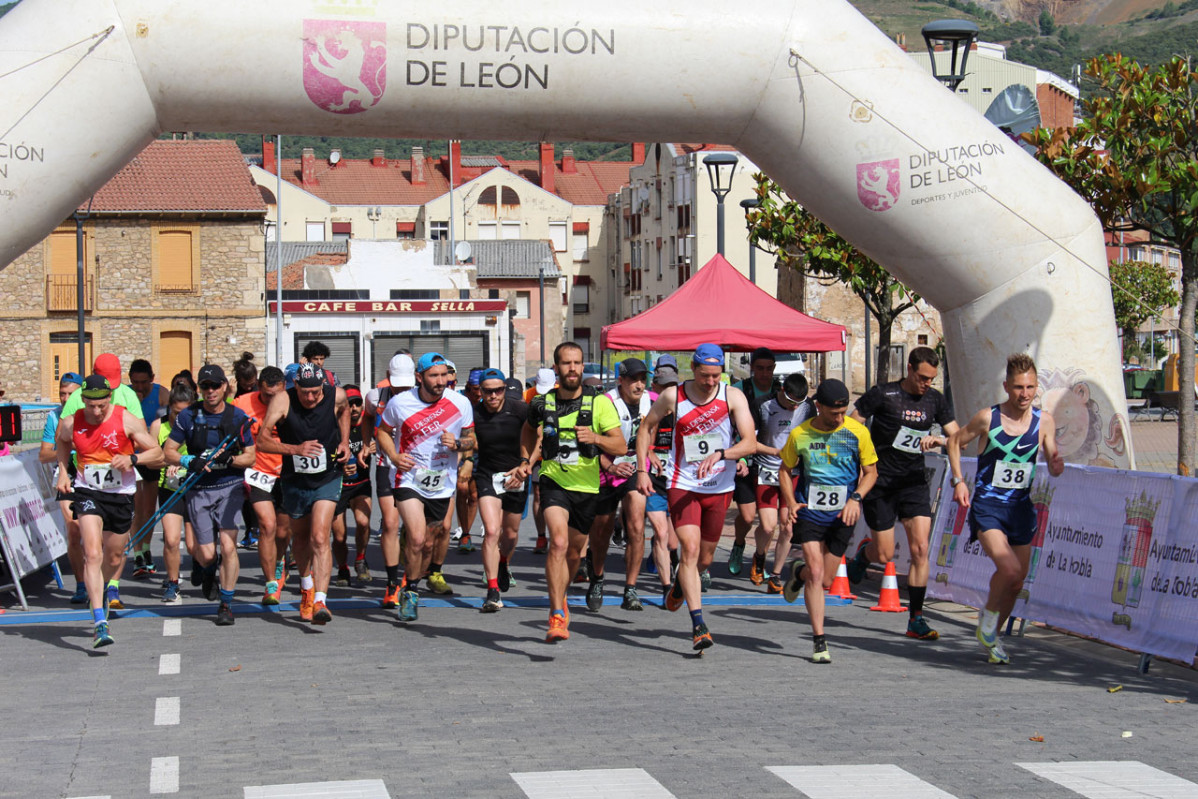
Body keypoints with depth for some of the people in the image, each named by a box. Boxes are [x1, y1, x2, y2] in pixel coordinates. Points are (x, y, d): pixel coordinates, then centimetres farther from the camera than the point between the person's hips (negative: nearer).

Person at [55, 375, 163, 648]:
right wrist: (63, 471, 8)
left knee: (113, 558, 14)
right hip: (87, 493, -1)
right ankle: (100, 623, -25)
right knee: (92, 554, -20)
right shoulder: (70, 423, -5)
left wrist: (132, 458, -24)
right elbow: (61, 442, 20)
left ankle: (97, 591, 49)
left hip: (121, 495, 1)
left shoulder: (128, 421, -11)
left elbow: (157, 454, -6)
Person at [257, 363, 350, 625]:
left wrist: (344, 441, 3)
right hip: (295, 481, 2)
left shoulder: (336, 395, -11)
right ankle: (306, 587, 46)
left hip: (327, 479, -2)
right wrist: (295, 449, -33)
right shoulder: (282, 400, -17)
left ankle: (320, 601, -23)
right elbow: (262, 439, -20)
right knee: (300, 538, 19)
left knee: (319, 538, -18)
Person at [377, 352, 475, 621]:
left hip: (442, 484, 3)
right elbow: (383, 431, 8)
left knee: (428, 544, 11)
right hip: (408, 478, -3)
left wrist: (457, 444, -16)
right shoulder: (399, 403, -9)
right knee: (416, 539, -19)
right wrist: (394, 457, -9)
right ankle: (410, 591, 3)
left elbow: (471, 439, 7)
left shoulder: (460, 404, -6)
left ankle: (410, 591, 34)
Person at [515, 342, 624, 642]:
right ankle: (557, 616, -25)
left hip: (587, 485, 1)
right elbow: (528, 430, 23)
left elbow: (621, 447, -11)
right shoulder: (543, 404, -1)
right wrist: (526, 460, 9)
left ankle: (558, 598, 46)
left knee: (574, 551, 16)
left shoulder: (599, 403, -7)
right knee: (558, 542, -24)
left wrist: (595, 438, -28)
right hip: (554, 481, -1)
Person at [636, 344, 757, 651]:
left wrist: (718, 455, -31)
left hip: (719, 488, 1)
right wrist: (641, 470, 2)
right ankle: (698, 624, -18)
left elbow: (750, 443, -15)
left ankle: (680, 585, 48)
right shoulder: (673, 396, -6)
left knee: (705, 559, 14)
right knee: (689, 549, -17)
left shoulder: (733, 396, -8)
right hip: (683, 485, -1)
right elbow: (647, 427, 10)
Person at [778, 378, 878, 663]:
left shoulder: (857, 432, -6)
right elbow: (785, 470, 10)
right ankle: (819, 640, -4)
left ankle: (799, 572, 43)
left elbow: (871, 471, 4)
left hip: (842, 515, 1)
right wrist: (790, 503, -6)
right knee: (816, 573, -13)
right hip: (809, 513, -1)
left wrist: (856, 498, -13)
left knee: (824, 581, 7)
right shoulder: (799, 435, -5)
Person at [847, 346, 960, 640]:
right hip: (881, 483, -3)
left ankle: (915, 619, -2)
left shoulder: (935, 400, 5)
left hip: (915, 481, 3)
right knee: (884, 555, -1)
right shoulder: (882, 394, -8)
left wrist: (937, 440, -16)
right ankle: (864, 552, 37)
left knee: (920, 549, -9)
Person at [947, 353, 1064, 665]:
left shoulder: (1044, 421, -1)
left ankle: (992, 637, 32)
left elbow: (1052, 466, 5)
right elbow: (955, 440, 7)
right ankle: (987, 618, 3)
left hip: (1021, 508, 4)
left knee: (1016, 584, 9)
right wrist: (958, 481, -2)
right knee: (1009, 569, -25)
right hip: (987, 507, -4)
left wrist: (1057, 465, -19)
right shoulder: (987, 417, -9)